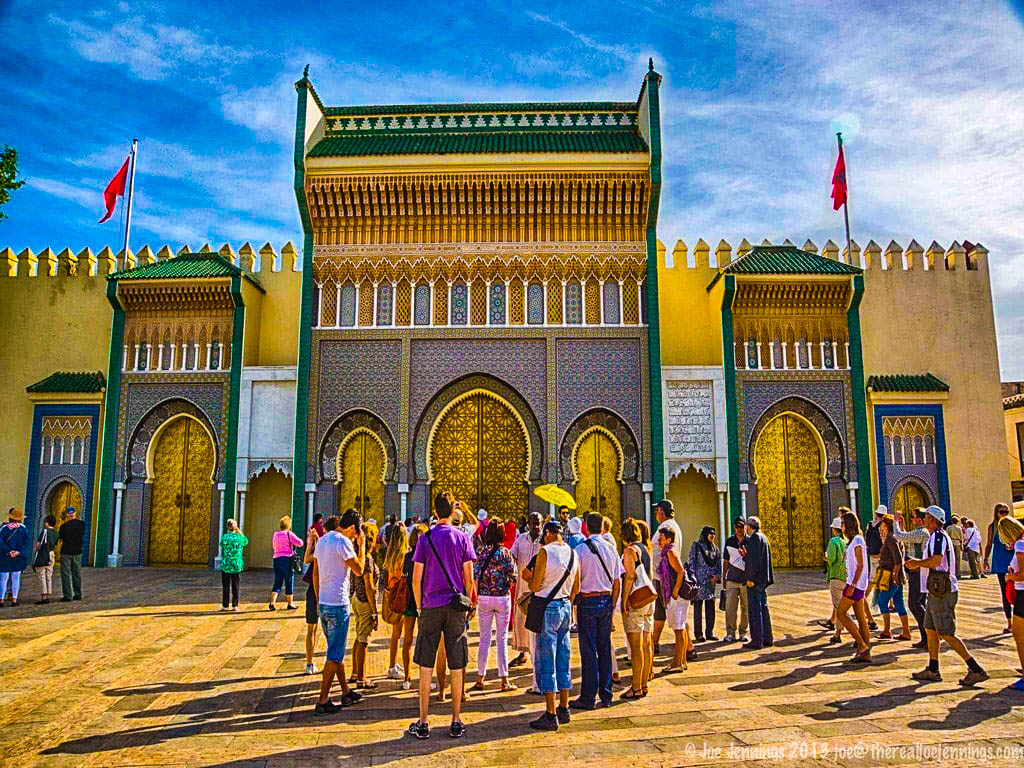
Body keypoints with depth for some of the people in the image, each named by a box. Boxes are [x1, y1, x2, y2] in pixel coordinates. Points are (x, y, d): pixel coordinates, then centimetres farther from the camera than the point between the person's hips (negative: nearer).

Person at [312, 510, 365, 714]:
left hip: (323, 603, 9)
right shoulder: (343, 542, -16)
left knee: (336, 651, 19)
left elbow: (315, 575, 15)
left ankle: (346, 693, 30)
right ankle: (322, 702, 4)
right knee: (334, 655, 0)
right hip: (338, 605, -9)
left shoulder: (322, 540, 11)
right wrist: (361, 545, -4)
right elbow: (359, 570, -13)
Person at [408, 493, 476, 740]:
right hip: (456, 607, 1)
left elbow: (416, 579, -2)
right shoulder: (463, 538, -2)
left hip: (431, 606, 0)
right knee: (457, 667, 8)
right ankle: (456, 722, 15)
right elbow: (469, 578, -1)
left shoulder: (425, 539, -3)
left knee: (426, 667, 7)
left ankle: (423, 723, 12)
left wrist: (420, 607, 9)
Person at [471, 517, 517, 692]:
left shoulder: (481, 551, -4)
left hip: (484, 598, 2)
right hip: (503, 598, -2)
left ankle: (480, 679, 16)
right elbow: (513, 578, -9)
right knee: (502, 639, 6)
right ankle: (504, 681, 10)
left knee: (484, 638, 11)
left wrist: (478, 593, 11)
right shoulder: (505, 552, -8)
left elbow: (475, 575, -5)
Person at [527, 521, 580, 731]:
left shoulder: (546, 551, -14)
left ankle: (550, 715, 0)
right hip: (565, 607, 7)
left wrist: (531, 576, 7)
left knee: (546, 663, -1)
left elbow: (534, 586, -13)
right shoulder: (573, 553, 6)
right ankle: (564, 709, 21)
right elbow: (576, 589, 13)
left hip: (548, 609, -7)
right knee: (563, 661, 14)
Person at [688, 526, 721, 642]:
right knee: (698, 606, -2)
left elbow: (719, 564, 15)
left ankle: (710, 632, 15)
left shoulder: (715, 548, 17)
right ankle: (698, 634, 3)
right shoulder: (696, 546, 1)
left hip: (711, 581, 5)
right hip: (699, 580, -5)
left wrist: (716, 576, -1)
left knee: (710, 606, 6)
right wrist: (693, 579, -10)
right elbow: (692, 562, -3)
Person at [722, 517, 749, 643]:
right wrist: (723, 577, 14)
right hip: (732, 579, 1)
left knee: (745, 607, 4)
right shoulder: (729, 541, 9)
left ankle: (743, 632, 16)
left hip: (746, 580, -1)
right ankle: (730, 633, 5)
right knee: (730, 607, -2)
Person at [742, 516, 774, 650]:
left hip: (755, 580, -10)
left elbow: (755, 560, -20)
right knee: (763, 608, 14)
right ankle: (767, 638, 20)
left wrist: (750, 578, -18)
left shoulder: (754, 538, -13)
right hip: (763, 579, 10)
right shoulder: (763, 538, 17)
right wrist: (745, 555, 16)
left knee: (755, 610, -6)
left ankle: (757, 640, -3)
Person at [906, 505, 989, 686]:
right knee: (931, 630, 14)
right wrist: (918, 565, 17)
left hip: (942, 593, -10)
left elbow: (936, 560, -29)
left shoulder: (938, 536, -15)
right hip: (936, 592, 10)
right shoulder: (935, 537, 17)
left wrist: (917, 562, -14)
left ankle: (976, 669, -2)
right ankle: (933, 671, 21)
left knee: (946, 634, -7)